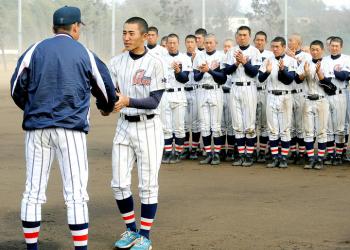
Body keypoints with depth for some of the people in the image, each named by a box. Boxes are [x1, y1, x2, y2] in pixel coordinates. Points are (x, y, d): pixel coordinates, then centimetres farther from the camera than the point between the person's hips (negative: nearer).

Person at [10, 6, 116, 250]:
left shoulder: (35, 50, 5)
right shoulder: (85, 54, 3)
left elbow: (17, 88, 6)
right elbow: (106, 88, 13)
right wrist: (106, 108, 35)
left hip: (37, 127, 2)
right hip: (71, 128, -2)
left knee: (33, 193, 8)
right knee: (76, 194, -1)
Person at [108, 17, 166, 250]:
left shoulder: (155, 63, -11)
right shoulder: (117, 62, 3)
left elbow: (154, 101, -16)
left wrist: (128, 101, -31)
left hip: (148, 127, -4)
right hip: (124, 126, 5)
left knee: (148, 185, 1)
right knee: (119, 184, 5)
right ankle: (131, 230, 23)